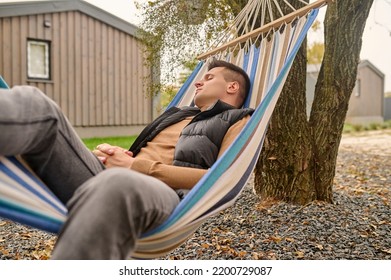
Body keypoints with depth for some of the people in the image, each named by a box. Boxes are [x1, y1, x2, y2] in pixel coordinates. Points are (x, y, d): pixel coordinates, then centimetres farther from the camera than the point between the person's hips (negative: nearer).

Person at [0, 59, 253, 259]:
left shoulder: (237, 121, 17)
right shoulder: (179, 113, 37)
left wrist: (137, 166, -6)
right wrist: (109, 153, 9)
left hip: (167, 194, -6)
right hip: (108, 179, 6)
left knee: (117, 183, -44)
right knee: (35, 106, -16)